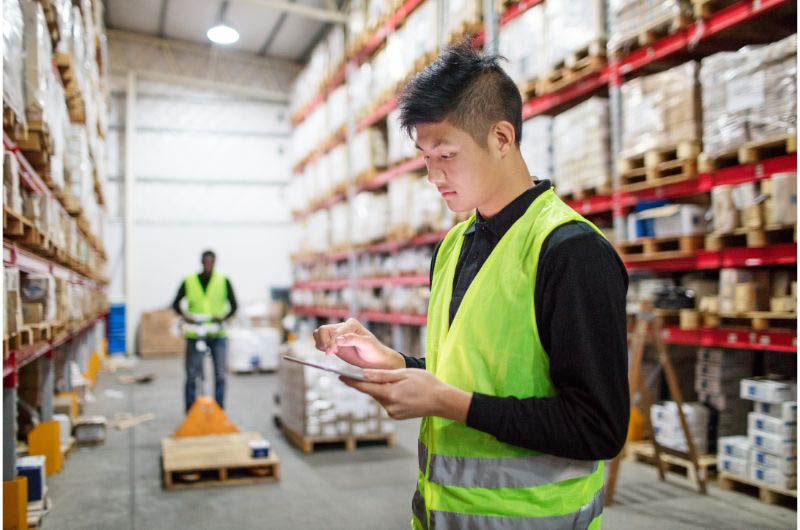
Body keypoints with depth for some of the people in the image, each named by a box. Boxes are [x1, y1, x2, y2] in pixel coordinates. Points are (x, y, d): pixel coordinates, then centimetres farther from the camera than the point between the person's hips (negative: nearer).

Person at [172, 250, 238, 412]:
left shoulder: (223, 281, 3)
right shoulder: (188, 281, 3)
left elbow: (233, 305, 3)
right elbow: (176, 304, 9)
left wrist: (223, 317, -16)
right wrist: (184, 315, -11)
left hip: (218, 334, 0)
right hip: (195, 335, 0)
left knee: (219, 375, 2)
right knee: (192, 375, 1)